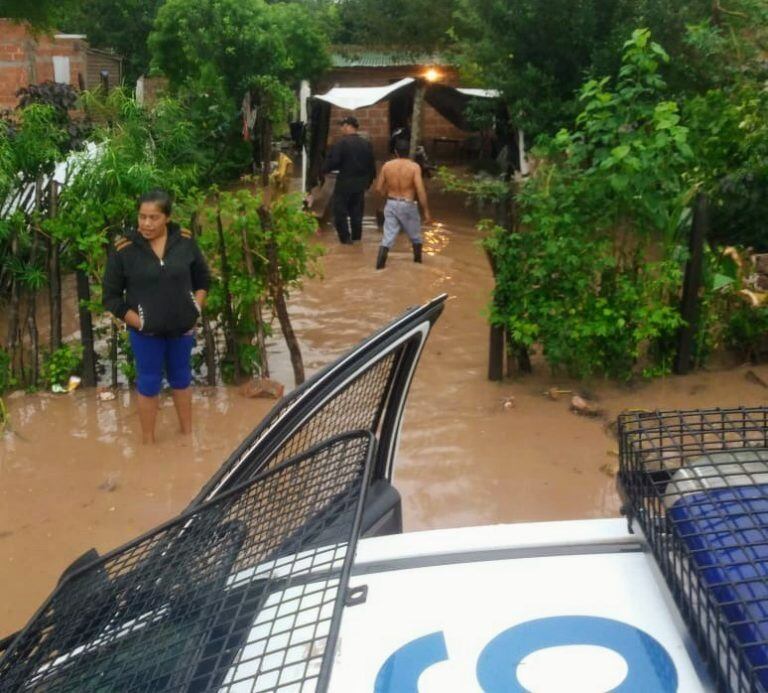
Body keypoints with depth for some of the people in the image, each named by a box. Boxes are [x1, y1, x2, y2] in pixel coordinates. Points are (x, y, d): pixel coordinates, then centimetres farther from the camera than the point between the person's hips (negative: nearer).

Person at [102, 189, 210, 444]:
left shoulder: (184, 241, -10)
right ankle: (148, 441, 31)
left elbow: (202, 278, 7)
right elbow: (111, 297, -10)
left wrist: (196, 310, -1)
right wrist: (138, 322, -14)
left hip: (182, 327, 3)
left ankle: (187, 433, 41)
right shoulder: (124, 248, -17)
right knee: (149, 384, 13)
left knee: (181, 378, 21)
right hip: (146, 331, -3)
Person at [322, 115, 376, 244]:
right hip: (360, 184, 6)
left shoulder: (341, 143, -16)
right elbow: (371, 165, 8)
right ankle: (356, 237, 21)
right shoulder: (366, 144, 3)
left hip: (344, 183, -5)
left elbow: (333, 162, -19)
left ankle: (345, 237, 4)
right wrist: (369, 180, 18)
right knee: (357, 211, 15)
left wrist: (324, 169, 0)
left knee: (340, 211, 6)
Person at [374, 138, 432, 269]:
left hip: (391, 204, 2)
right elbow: (420, 191, -16)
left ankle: (379, 265, -5)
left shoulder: (387, 166, -1)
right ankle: (418, 262, 32)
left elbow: (379, 188, 4)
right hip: (408, 206, -2)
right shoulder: (414, 167, -11)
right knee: (415, 236, 19)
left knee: (388, 237, 4)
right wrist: (426, 212, -11)